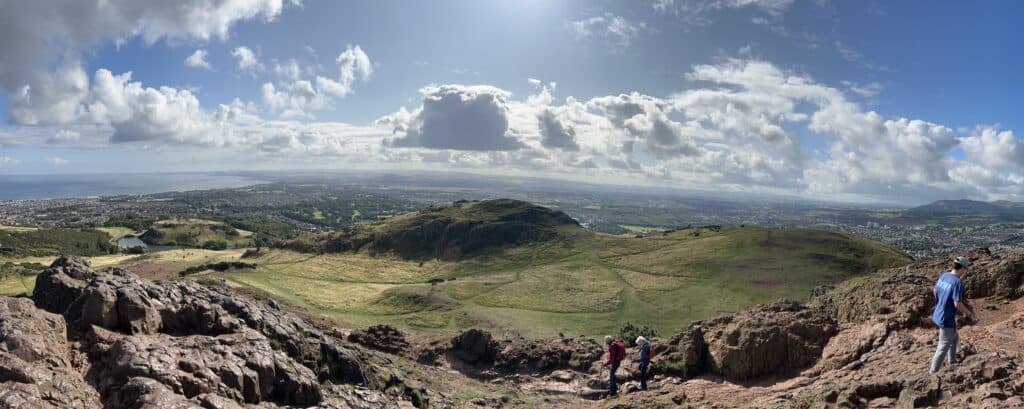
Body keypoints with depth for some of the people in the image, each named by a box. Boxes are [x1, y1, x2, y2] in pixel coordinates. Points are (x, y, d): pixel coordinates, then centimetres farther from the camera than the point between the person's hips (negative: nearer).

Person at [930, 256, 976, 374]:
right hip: (947, 319, -9)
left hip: (938, 315, 9)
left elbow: (935, 291, 14)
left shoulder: (944, 275, 1)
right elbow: (957, 304, -24)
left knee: (955, 338, 29)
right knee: (943, 348, 3)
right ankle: (933, 373, 10)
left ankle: (952, 362, 44)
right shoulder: (958, 282, -23)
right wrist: (969, 313, -7)